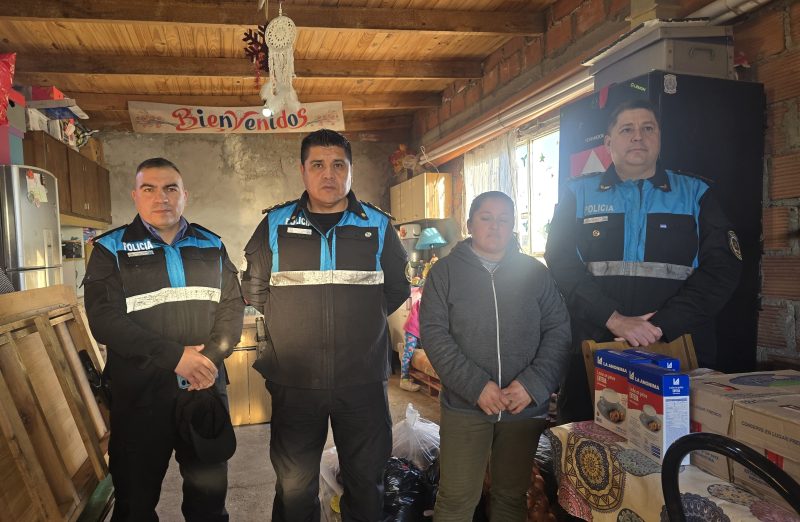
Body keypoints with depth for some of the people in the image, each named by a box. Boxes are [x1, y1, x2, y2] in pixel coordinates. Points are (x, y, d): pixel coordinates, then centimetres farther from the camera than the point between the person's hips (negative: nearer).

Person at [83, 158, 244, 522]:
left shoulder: (211, 247, 9)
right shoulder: (112, 250, -1)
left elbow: (233, 305, 4)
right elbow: (104, 320, -11)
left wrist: (212, 355, -14)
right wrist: (174, 357, -20)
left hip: (207, 389, 3)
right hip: (139, 395, -2)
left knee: (210, 491, 16)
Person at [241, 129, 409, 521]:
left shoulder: (378, 226, 3)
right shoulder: (276, 225, 3)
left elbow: (397, 290, 12)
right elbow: (254, 289, 13)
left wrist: (361, 320, 5)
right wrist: (288, 320, 6)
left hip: (364, 383, 1)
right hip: (294, 382, 0)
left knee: (366, 482, 16)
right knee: (294, 488, 15)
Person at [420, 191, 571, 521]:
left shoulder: (534, 272, 6)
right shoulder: (445, 271, 2)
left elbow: (558, 331, 3)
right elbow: (434, 332, -6)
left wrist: (533, 384, -11)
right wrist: (476, 386, -16)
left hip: (526, 407, 2)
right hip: (464, 406, -1)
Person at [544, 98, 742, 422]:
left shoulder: (695, 194, 10)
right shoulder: (579, 194, 8)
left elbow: (723, 267, -1)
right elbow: (561, 262, -4)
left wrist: (661, 326, -14)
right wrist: (614, 319, -17)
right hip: (592, 354, 0)